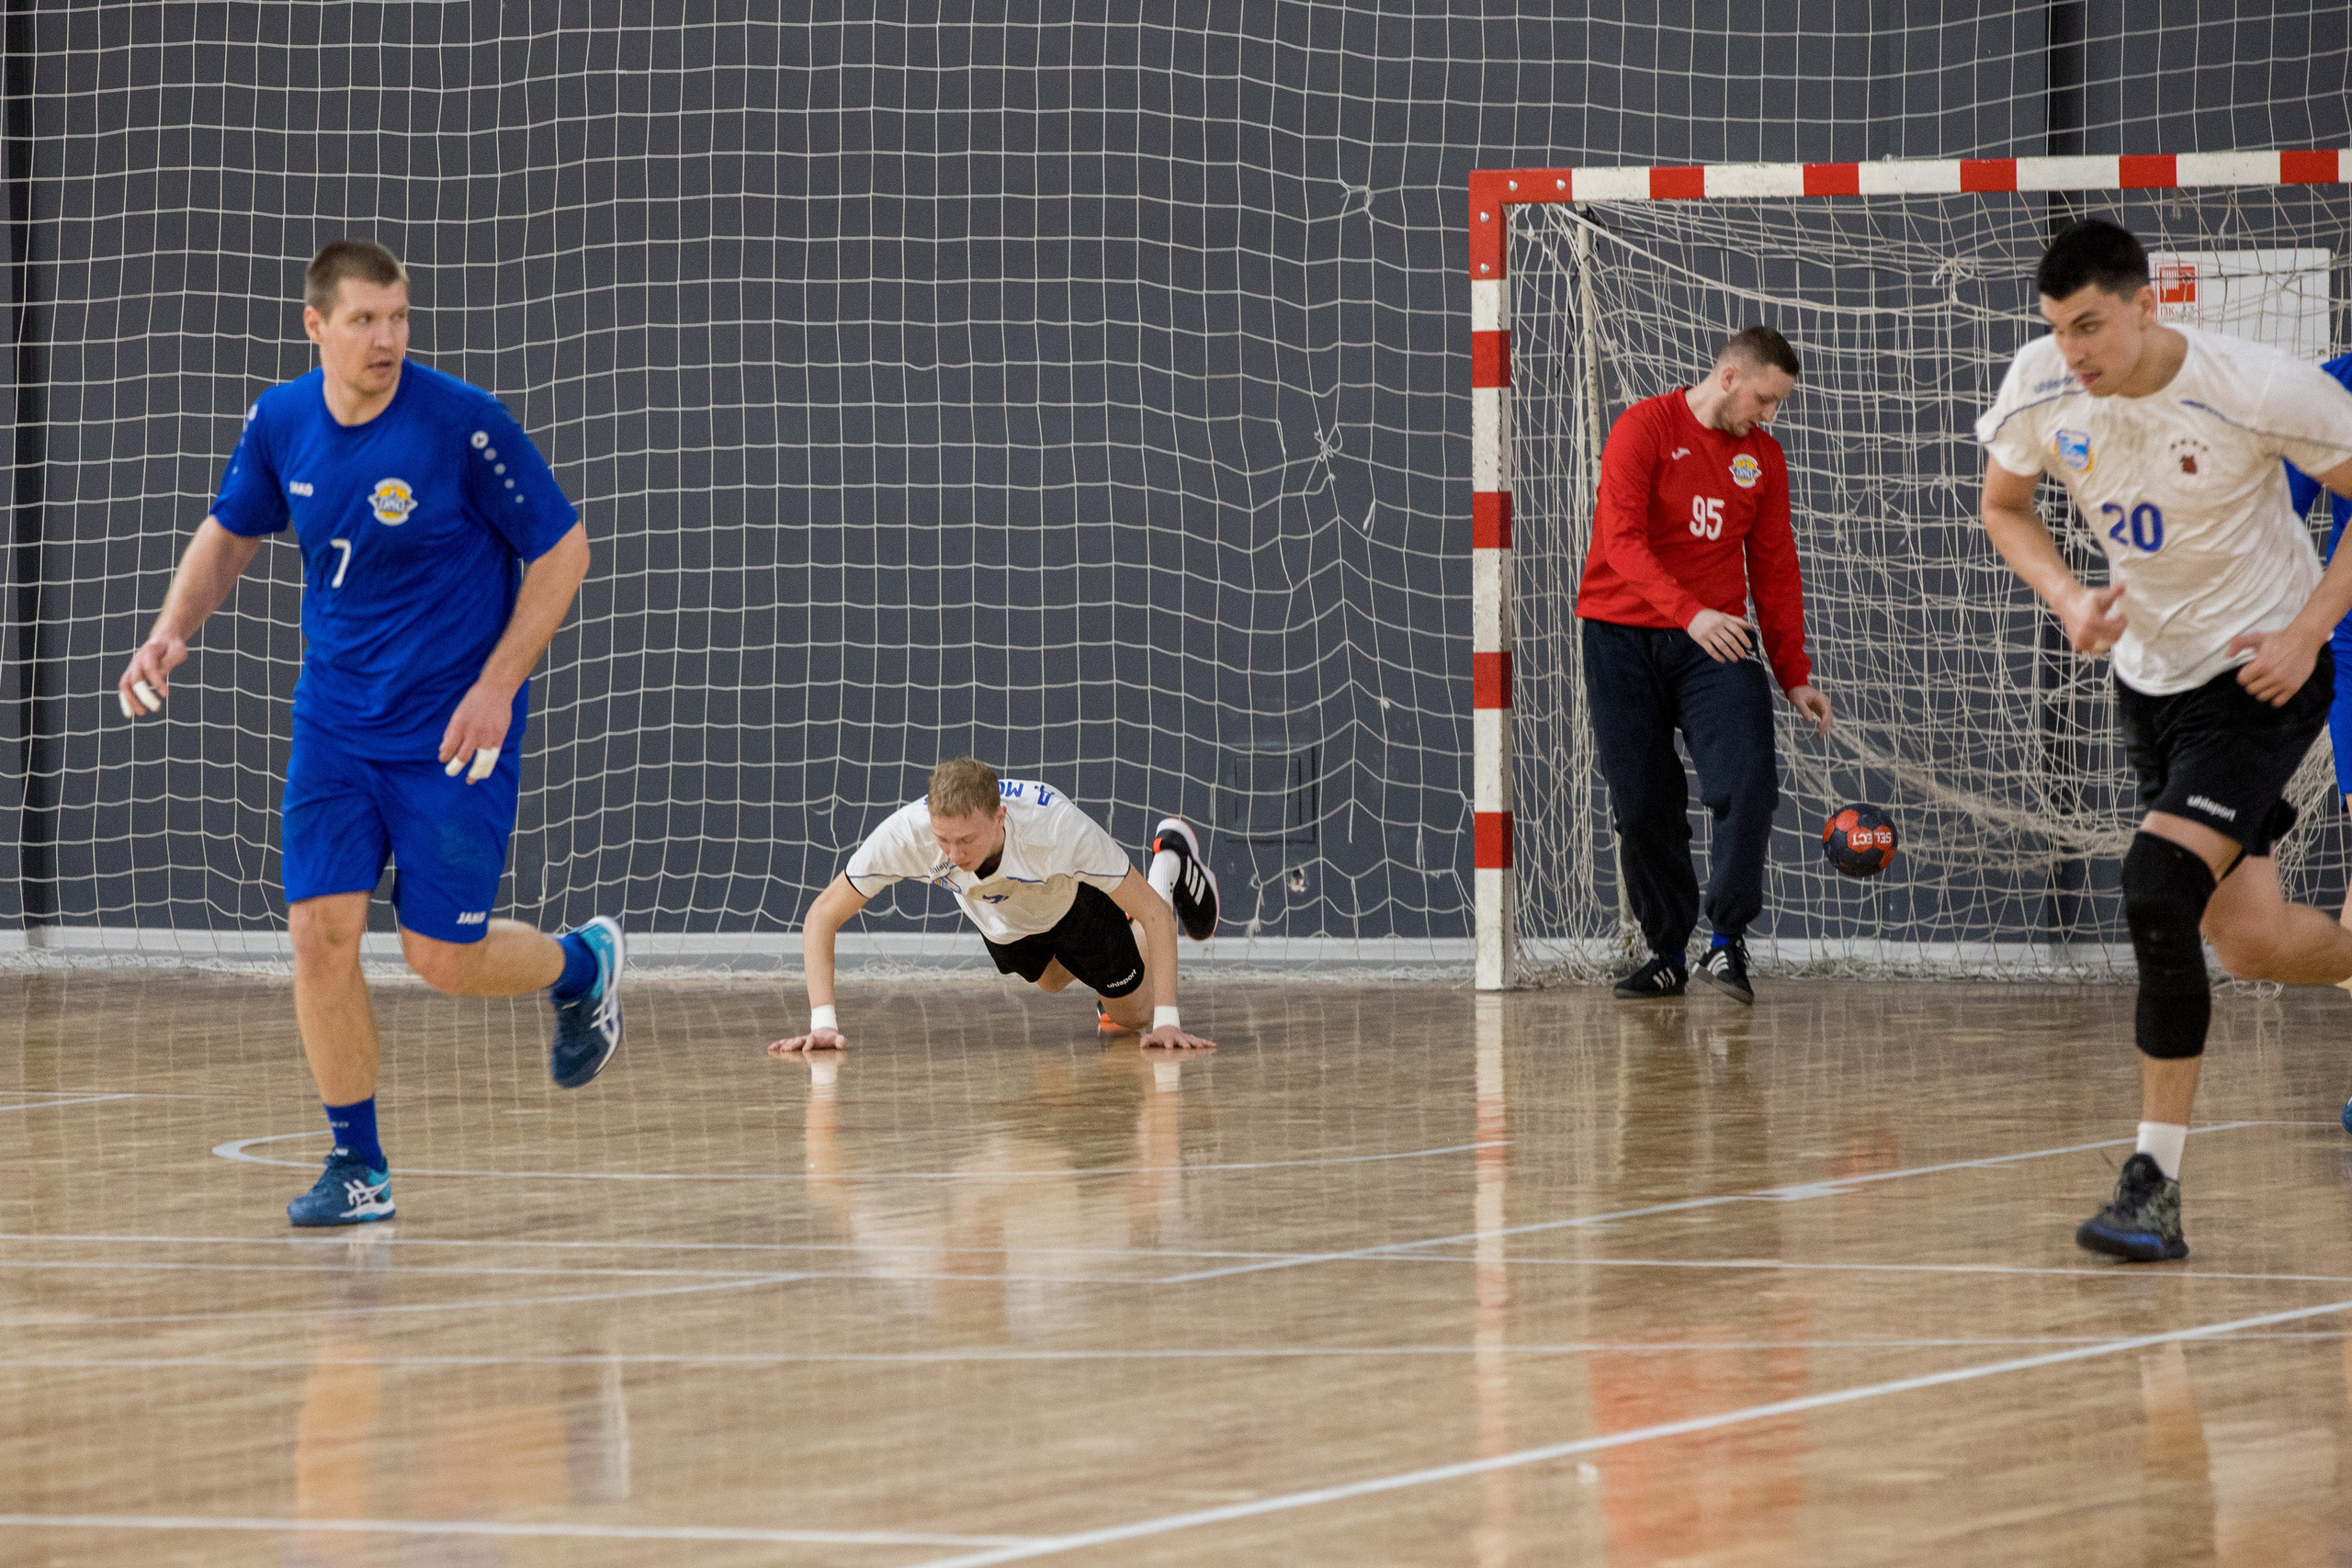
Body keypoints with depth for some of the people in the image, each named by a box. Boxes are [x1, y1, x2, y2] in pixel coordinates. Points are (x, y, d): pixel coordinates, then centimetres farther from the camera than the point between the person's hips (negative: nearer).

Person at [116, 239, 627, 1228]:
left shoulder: (463, 424, -18)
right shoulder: (279, 423, -3)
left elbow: (563, 548, -10)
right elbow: (230, 532, 15)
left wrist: (497, 687, -16)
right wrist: (172, 630, -2)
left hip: (453, 734, -4)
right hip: (335, 726, 4)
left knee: (442, 958, -4)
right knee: (320, 933, -7)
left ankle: (584, 966, 30)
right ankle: (358, 1168, 5)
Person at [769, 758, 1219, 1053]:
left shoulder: (1057, 826, -47)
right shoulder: (907, 833, -43)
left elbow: (1154, 912, -37)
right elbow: (823, 916, -31)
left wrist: (1167, 1021, -43)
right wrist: (823, 1022, -43)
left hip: (1076, 903, -3)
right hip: (999, 919, 3)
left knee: (1135, 1016, 19)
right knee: (1052, 981, 32)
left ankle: (1170, 864, 38)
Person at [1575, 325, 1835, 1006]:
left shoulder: (1763, 456, 11)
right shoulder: (1645, 429, -5)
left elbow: (1775, 567, 16)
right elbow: (1621, 539, -16)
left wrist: (1794, 675, 12)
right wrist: (1689, 613, -28)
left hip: (1713, 644, 3)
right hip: (1622, 638, -3)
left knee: (1748, 784, -17)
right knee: (1643, 807, -2)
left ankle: (1727, 944, -13)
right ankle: (1666, 953, 12)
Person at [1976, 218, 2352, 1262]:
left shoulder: (2257, 390, -23)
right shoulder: (2041, 387, -10)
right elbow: (2004, 507, 10)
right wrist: (2069, 598, -9)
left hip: (2259, 672, -6)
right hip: (2150, 672, 6)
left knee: (2159, 895, -22)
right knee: (2251, 942, 7)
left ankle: (2156, 1180, -16)